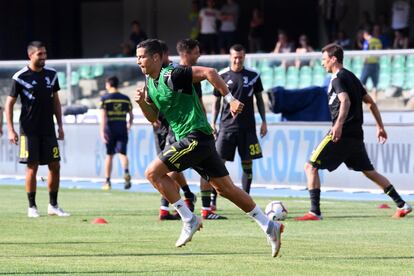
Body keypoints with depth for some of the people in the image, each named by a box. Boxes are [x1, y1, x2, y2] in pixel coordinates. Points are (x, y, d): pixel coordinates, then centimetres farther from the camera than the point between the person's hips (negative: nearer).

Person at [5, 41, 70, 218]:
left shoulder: (51, 74, 7)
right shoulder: (20, 77, -8)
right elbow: (9, 104, -4)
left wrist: (60, 126, 11)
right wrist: (10, 130, -10)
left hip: (48, 130, 5)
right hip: (29, 130, -4)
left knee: (55, 166, 3)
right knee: (32, 167, -3)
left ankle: (53, 205, 13)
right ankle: (32, 207, 6)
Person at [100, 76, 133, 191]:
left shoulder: (105, 98, -1)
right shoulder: (126, 98, 8)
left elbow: (103, 115, -11)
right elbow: (131, 115, 12)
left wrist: (102, 131, -16)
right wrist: (129, 125, 30)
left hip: (110, 129, -1)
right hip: (122, 129, 1)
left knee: (109, 155, 9)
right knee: (122, 153, -2)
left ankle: (107, 181, 16)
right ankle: (126, 172, -32)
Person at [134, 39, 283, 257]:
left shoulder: (172, 75, -14)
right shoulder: (150, 84, 13)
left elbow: (208, 72, -20)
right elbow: (153, 117, 21)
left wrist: (230, 99, -22)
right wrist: (142, 103, 1)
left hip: (195, 137, -9)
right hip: (189, 140, 9)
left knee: (153, 172, -11)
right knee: (225, 188, 10)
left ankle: (189, 220, -6)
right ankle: (269, 226, 13)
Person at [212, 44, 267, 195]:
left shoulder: (253, 76, 4)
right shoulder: (222, 76, 2)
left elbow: (259, 99, 12)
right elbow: (217, 101, 8)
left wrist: (264, 121, 7)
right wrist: (213, 123, 1)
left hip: (247, 126, 1)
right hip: (227, 125, -1)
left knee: (247, 163, 2)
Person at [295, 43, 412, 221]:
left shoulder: (338, 78, -7)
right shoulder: (351, 77, 19)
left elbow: (346, 102, -25)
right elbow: (371, 103, 24)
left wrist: (339, 124, -38)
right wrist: (380, 127, 29)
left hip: (341, 134, -9)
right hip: (356, 136, 9)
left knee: (311, 167, -5)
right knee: (369, 171, 17)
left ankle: (315, 212, -13)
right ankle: (402, 205, 13)